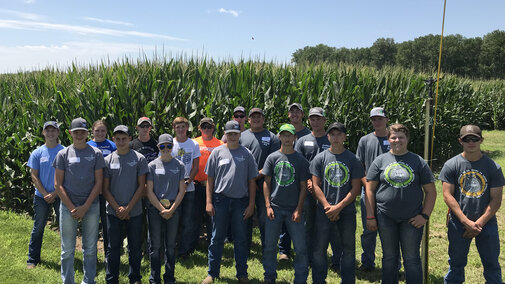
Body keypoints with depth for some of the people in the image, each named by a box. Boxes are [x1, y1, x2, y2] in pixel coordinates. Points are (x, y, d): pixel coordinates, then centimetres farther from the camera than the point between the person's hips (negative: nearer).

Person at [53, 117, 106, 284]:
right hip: (68, 206, 0)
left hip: (91, 206, 0)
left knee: (90, 249, 8)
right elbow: (58, 184, 1)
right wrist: (72, 208, -7)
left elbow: (99, 182, 0)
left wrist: (85, 207, -8)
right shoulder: (63, 154, 4)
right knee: (67, 250, 6)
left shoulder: (96, 153, 4)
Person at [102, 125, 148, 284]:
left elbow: (141, 186, -3)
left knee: (135, 247, 8)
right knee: (113, 247, 7)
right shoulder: (108, 160, 3)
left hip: (134, 211, -1)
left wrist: (128, 208, -8)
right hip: (113, 212, 1)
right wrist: (118, 208, -7)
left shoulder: (139, 159, -1)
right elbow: (105, 188, 3)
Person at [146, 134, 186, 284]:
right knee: (155, 245, 3)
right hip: (155, 209, -1)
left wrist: (171, 209, -7)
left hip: (174, 209, 1)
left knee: (171, 245, 7)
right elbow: (149, 191, -1)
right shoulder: (152, 165, 2)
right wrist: (161, 209, -8)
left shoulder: (179, 165, 5)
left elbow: (182, 190, 2)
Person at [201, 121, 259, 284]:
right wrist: (209, 202, -2)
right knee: (217, 238, 7)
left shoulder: (246, 154, 5)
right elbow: (210, 179, 5)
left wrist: (251, 205, 0)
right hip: (220, 200, 0)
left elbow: (252, 181, 5)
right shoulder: (217, 152, 4)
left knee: (241, 239, 8)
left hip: (241, 201, 0)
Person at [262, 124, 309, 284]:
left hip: (294, 209, -1)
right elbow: (266, 183, 5)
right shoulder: (272, 158, 5)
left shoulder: (301, 160, 3)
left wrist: (299, 209, -4)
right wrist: (268, 206, -2)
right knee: (269, 246, 7)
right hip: (274, 208, 1)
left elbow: (303, 186, 3)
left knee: (300, 248, 0)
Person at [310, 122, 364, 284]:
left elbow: (355, 188, -1)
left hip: (347, 211, 0)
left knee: (348, 249, 8)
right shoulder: (320, 158, 4)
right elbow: (316, 185, 1)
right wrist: (327, 206, -10)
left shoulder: (353, 160, 3)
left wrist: (338, 207, -10)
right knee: (319, 249, 4)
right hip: (324, 211, 0)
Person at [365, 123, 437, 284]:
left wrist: (425, 215, -5)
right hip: (385, 218, 1)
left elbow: (431, 191, 5)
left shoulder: (418, 162, 4)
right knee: (389, 258, 13)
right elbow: (370, 190, 3)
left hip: (412, 219, -1)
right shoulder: (380, 161, 4)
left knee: (412, 259, 6)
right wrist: (370, 217, -2)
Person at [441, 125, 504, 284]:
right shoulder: (451, 165, -2)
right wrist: (466, 222, -14)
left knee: (492, 265, 11)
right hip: (458, 224, -1)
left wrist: (479, 223, -11)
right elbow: (448, 195, -7)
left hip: (487, 223, 1)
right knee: (456, 264, 10)